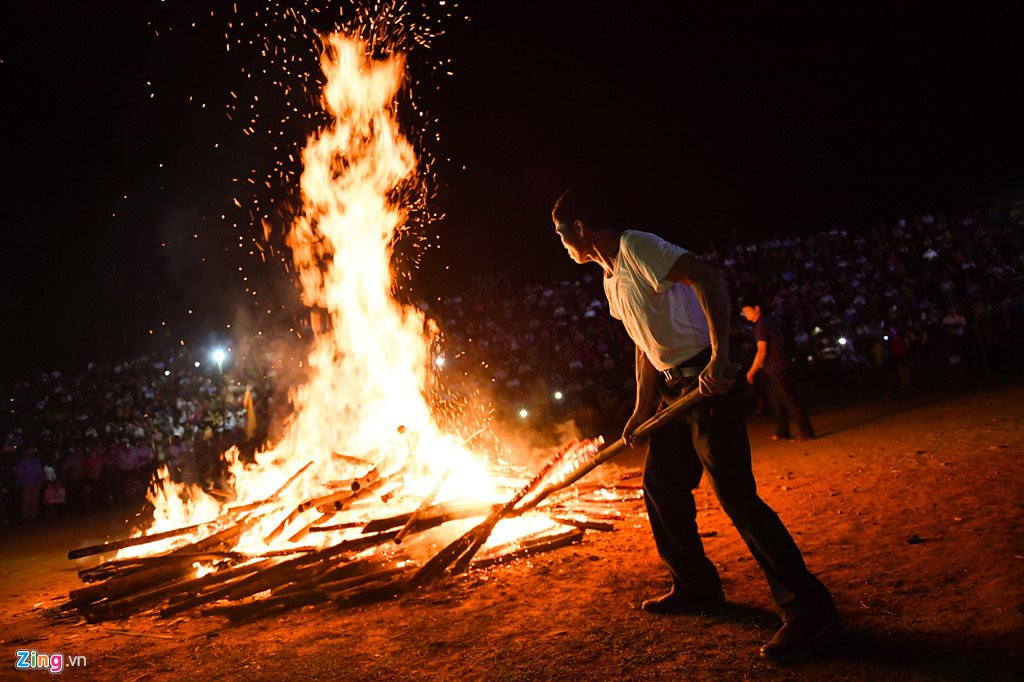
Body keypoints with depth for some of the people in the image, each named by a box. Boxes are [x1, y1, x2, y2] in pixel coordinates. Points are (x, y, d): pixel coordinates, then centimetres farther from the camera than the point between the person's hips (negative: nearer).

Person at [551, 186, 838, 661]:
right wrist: (642, 412, 16)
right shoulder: (611, 279, 17)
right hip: (676, 388, 10)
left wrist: (720, 356, -32)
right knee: (660, 484, 15)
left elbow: (707, 278, -26)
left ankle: (808, 608, -2)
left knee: (735, 494, -12)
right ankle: (696, 588, 30)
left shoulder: (637, 247, -13)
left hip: (708, 380, -10)